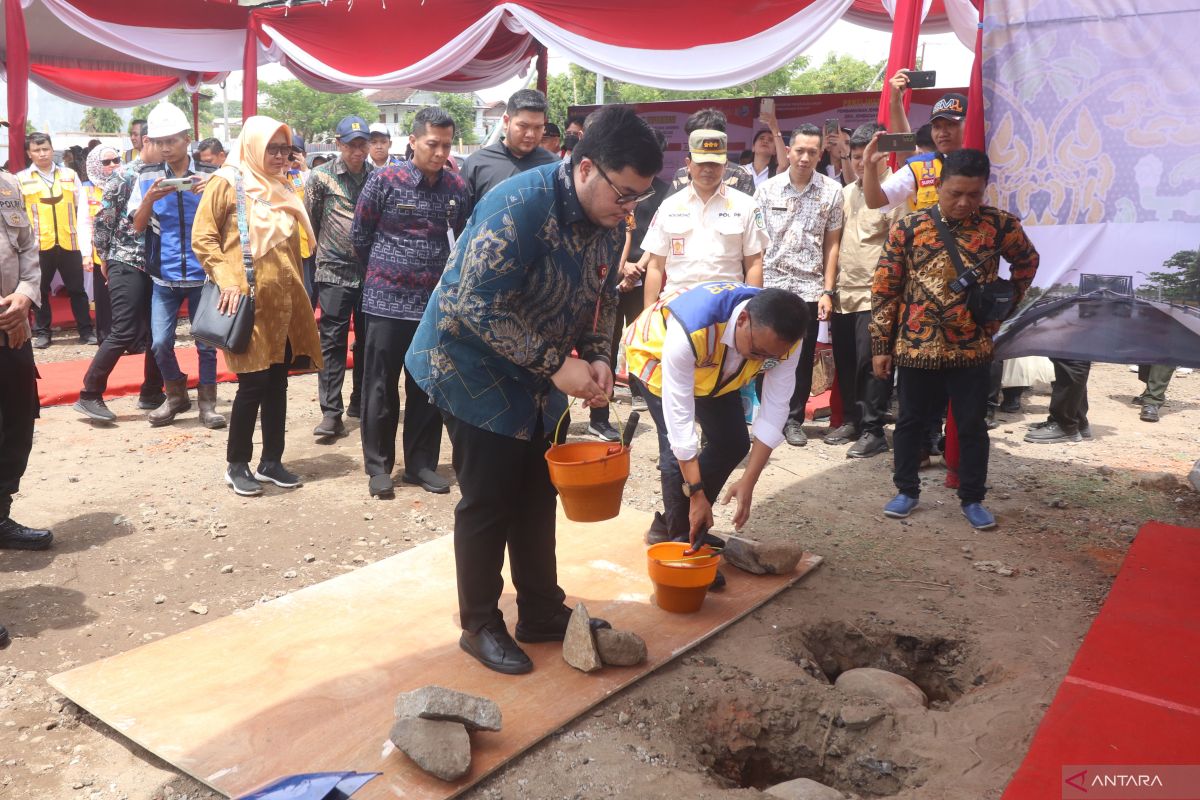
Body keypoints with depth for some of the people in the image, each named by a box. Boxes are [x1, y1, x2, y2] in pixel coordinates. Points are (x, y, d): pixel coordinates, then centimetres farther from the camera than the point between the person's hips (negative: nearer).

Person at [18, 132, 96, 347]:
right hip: (39, 245, -1)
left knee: (77, 289, 8)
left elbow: (82, 211, 6)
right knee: (40, 290, 9)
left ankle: (86, 331, 16)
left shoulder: (70, 176, 7)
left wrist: (86, 245, 1)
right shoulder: (21, 179, 2)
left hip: (69, 244, 1)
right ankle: (42, 332, 19)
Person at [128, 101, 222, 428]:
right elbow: (137, 226, 0)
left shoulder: (209, 175, -1)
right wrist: (150, 198, -18)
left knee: (206, 343, 4)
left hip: (203, 273, -1)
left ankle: (207, 402, 17)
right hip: (164, 276, 2)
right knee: (160, 343, 1)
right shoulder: (147, 177, 3)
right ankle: (176, 395, 22)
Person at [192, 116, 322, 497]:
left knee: (277, 383, 10)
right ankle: (237, 465, 11)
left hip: (284, 301, 7)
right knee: (253, 383, -3)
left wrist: (298, 291, 19)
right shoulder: (227, 182, -4)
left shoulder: (284, 187, 17)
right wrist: (228, 281, -18)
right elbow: (202, 238, -9)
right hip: (249, 302, -7)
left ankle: (271, 462, 20)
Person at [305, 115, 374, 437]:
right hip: (335, 271, -3)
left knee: (367, 339, 11)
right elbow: (310, 221, 6)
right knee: (332, 341, -3)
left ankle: (360, 402, 25)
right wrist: (325, 249, 11)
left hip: (371, 270, 3)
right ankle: (331, 412, 0)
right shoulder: (321, 177, -2)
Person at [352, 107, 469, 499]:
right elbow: (360, 235, 4)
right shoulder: (384, 180, -6)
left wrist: (440, 275, 14)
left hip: (436, 302, 3)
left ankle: (421, 463, 22)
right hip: (387, 301, -3)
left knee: (429, 389, 9)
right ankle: (379, 465, 17)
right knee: (381, 389, 5)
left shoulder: (457, 186, 3)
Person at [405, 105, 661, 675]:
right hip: (476, 369, -7)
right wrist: (558, 366, -29)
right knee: (488, 503, 1)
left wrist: (597, 356, -8)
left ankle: (542, 613, 28)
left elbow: (603, 294, 10)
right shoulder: (520, 206, -28)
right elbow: (477, 306, -31)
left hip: (537, 375, 8)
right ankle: (480, 626, 19)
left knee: (537, 497, 14)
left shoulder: (608, 218, -3)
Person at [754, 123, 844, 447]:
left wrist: (827, 291, -1)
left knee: (803, 358, 6)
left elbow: (832, 245, 4)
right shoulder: (767, 189, 2)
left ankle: (794, 419, 20)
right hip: (770, 284, 0)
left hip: (809, 287, 0)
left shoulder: (831, 191, 2)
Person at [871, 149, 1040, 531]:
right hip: (915, 347, 0)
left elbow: (1027, 261, 17)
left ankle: (972, 499, 25)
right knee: (910, 421, 13)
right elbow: (884, 290, -2)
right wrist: (880, 345, -2)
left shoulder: (1000, 225, -4)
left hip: (972, 349, 0)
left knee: (972, 426, 10)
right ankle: (907, 490, 30)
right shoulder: (907, 228, -6)